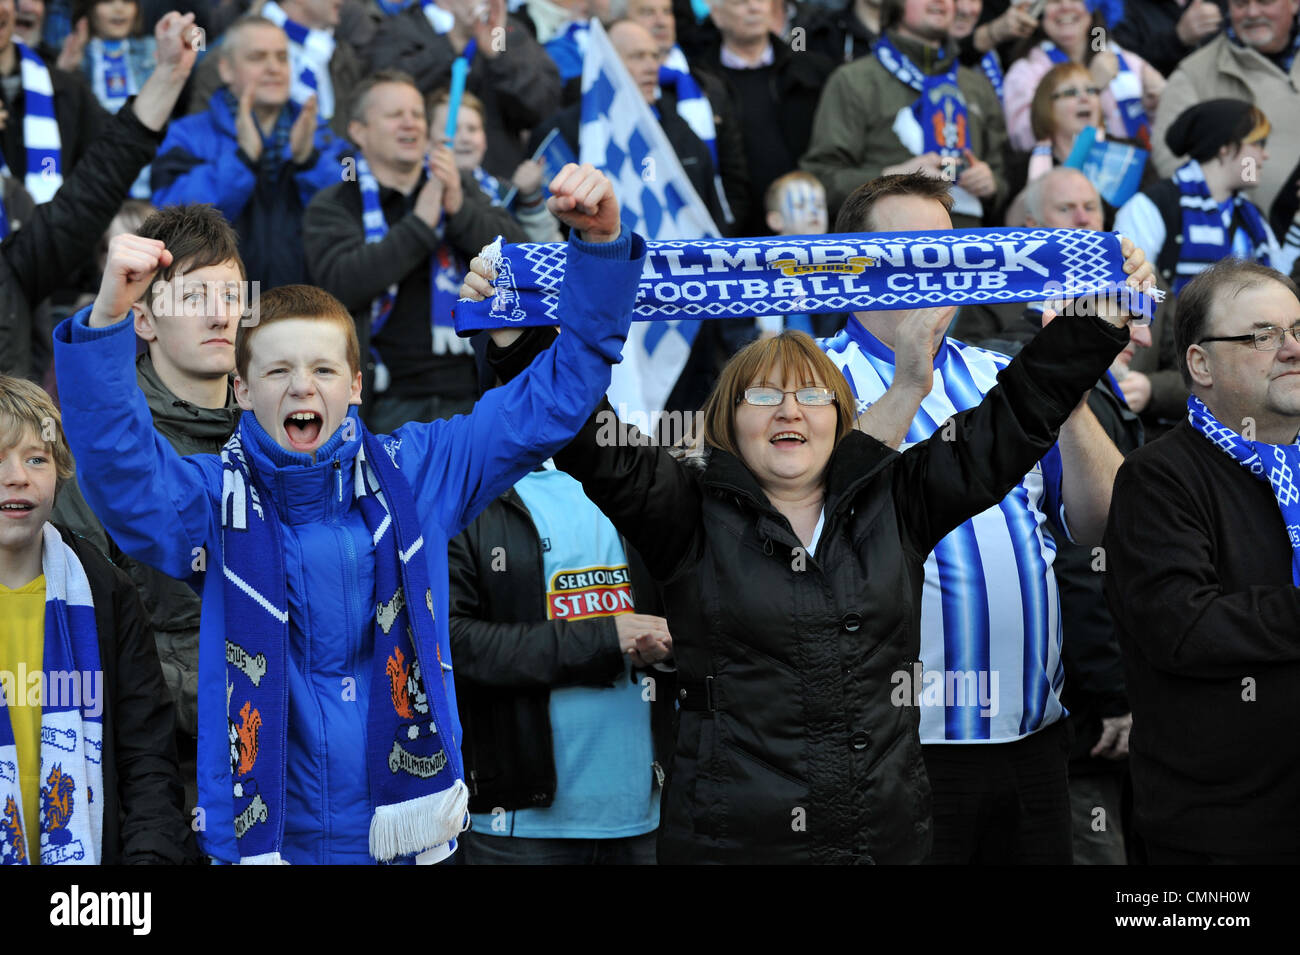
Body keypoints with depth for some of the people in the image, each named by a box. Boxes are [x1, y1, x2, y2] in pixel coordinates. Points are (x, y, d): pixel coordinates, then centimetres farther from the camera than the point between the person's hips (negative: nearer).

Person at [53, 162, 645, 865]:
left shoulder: (415, 473, 2)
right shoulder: (215, 498, -3)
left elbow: (556, 396, 3)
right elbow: (121, 474, -23)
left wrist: (600, 245, -8)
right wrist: (108, 320, -37)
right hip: (268, 836, -1)